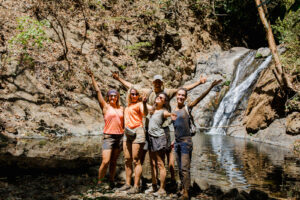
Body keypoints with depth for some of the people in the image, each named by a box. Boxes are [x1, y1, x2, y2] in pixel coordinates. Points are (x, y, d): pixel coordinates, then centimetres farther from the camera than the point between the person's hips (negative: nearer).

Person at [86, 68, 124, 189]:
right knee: (105, 161, -10)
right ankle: (99, 182, 5)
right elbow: (98, 91, -4)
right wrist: (92, 77, -6)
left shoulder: (121, 109, 12)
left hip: (120, 136, 4)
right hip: (108, 136, -4)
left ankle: (111, 182, 23)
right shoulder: (105, 106, 0)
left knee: (114, 161, 11)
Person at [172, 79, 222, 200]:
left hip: (186, 141, -5)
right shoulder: (173, 111, 10)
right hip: (177, 142, 6)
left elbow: (199, 99, -18)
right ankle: (183, 189, 21)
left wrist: (211, 87, -29)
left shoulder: (187, 108, -4)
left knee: (185, 168, -8)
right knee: (180, 169, 11)